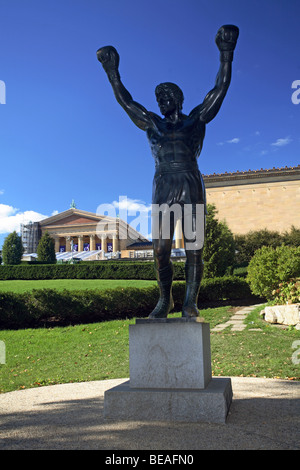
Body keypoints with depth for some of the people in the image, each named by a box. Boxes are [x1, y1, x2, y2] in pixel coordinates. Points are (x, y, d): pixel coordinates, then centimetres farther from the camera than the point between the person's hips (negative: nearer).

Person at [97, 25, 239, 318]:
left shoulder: (196, 118, 13)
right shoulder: (152, 124, 19)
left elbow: (220, 88, 10)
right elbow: (125, 100, 24)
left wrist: (226, 54, 4)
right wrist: (112, 71, 23)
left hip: (191, 189, -2)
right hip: (162, 192, 2)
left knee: (194, 249, -5)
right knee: (160, 251, -4)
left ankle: (190, 302, 2)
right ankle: (164, 300, 12)